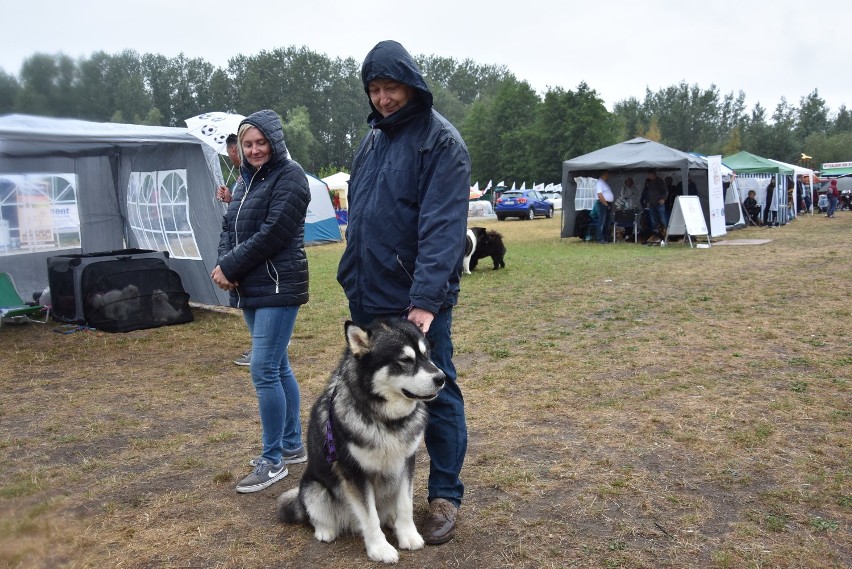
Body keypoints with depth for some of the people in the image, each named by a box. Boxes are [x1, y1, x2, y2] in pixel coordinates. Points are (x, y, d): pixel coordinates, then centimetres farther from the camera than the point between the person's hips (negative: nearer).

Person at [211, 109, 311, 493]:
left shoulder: (289, 176, -9)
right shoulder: (247, 179, 16)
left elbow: (272, 233, -17)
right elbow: (229, 227, 13)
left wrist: (230, 267, -12)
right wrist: (224, 264, -6)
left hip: (278, 288, -9)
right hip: (251, 289, 9)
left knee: (264, 371, -9)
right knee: (278, 368, 15)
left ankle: (273, 461, 4)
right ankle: (293, 446, 28)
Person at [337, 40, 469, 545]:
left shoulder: (442, 141, -9)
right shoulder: (374, 138, 14)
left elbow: (442, 228, -20)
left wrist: (425, 300, -28)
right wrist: (354, 279, 12)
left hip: (418, 303, -7)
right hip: (367, 298, 7)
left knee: (437, 396, 5)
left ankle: (445, 497, 21)